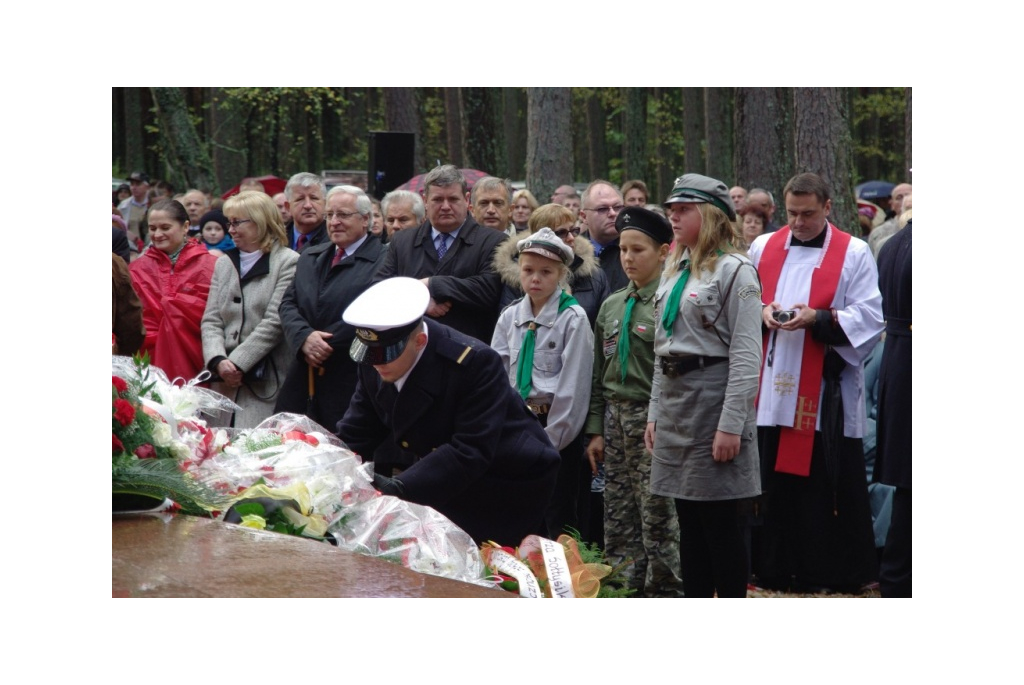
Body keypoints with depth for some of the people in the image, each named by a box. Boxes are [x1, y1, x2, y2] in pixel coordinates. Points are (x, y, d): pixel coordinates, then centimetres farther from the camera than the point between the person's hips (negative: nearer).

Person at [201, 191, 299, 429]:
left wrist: (237, 362, -12)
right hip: (225, 382, 5)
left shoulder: (288, 262, -2)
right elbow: (211, 320, 10)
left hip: (266, 385, -5)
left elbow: (275, 322, -9)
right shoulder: (224, 263, 17)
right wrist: (218, 361, -7)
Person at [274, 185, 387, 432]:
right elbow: (288, 305, 12)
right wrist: (304, 337, -8)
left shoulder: (384, 261, -6)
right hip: (303, 382, 6)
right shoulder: (309, 257, 19)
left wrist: (325, 345, -15)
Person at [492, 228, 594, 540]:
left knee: (559, 516, -3)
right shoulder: (509, 317, 6)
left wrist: (550, 439, -11)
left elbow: (572, 386, -11)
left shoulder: (573, 319, -9)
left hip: (557, 429, -5)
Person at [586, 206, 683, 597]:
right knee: (617, 519, 10)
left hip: (656, 422, -7)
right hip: (615, 418, 7)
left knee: (658, 520, -3)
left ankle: (663, 592, 4)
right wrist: (596, 429, 11)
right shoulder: (612, 306, 13)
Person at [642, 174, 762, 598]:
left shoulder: (735, 271, -10)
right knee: (689, 521, 11)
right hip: (674, 397, 8)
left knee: (722, 522, -3)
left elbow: (746, 355, -15)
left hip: (714, 396, -8)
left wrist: (731, 424, -20)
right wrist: (655, 413, 14)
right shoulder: (675, 271, 14)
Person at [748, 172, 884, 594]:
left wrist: (818, 318, -18)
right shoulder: (764, 248, 12)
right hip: (770, 389, 3)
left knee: (828, 481, -2)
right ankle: (775, 570, 13)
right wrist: (762, 312, -7)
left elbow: (869, 318, -4)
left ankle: (835, 573, 5)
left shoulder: (854, 253, 2)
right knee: (773, 482, 5)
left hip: (826, 392, -3)